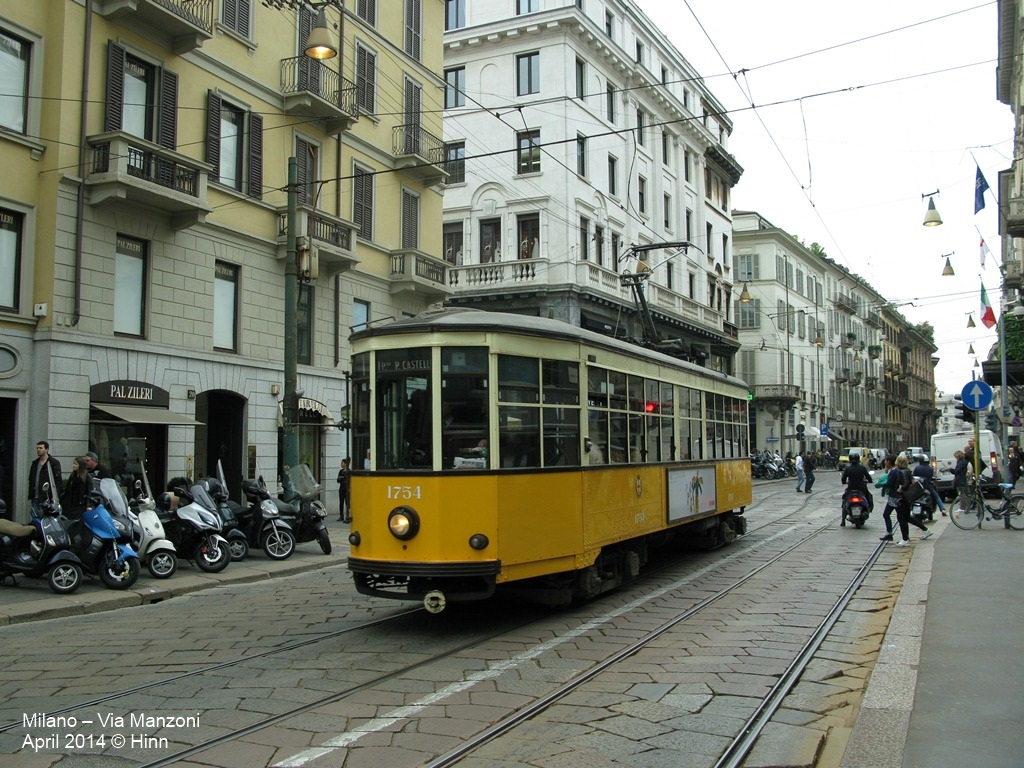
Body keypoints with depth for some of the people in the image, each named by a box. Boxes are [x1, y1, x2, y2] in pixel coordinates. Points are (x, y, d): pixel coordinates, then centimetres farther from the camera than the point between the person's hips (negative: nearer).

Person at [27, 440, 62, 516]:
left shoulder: (54, 463, -3)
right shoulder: (35, 463, 18)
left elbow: (58, 481, -9)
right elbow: (31, 481, 22)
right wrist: (30, 497, 16)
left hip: (47, 499, -6)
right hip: (35, 499, 6)